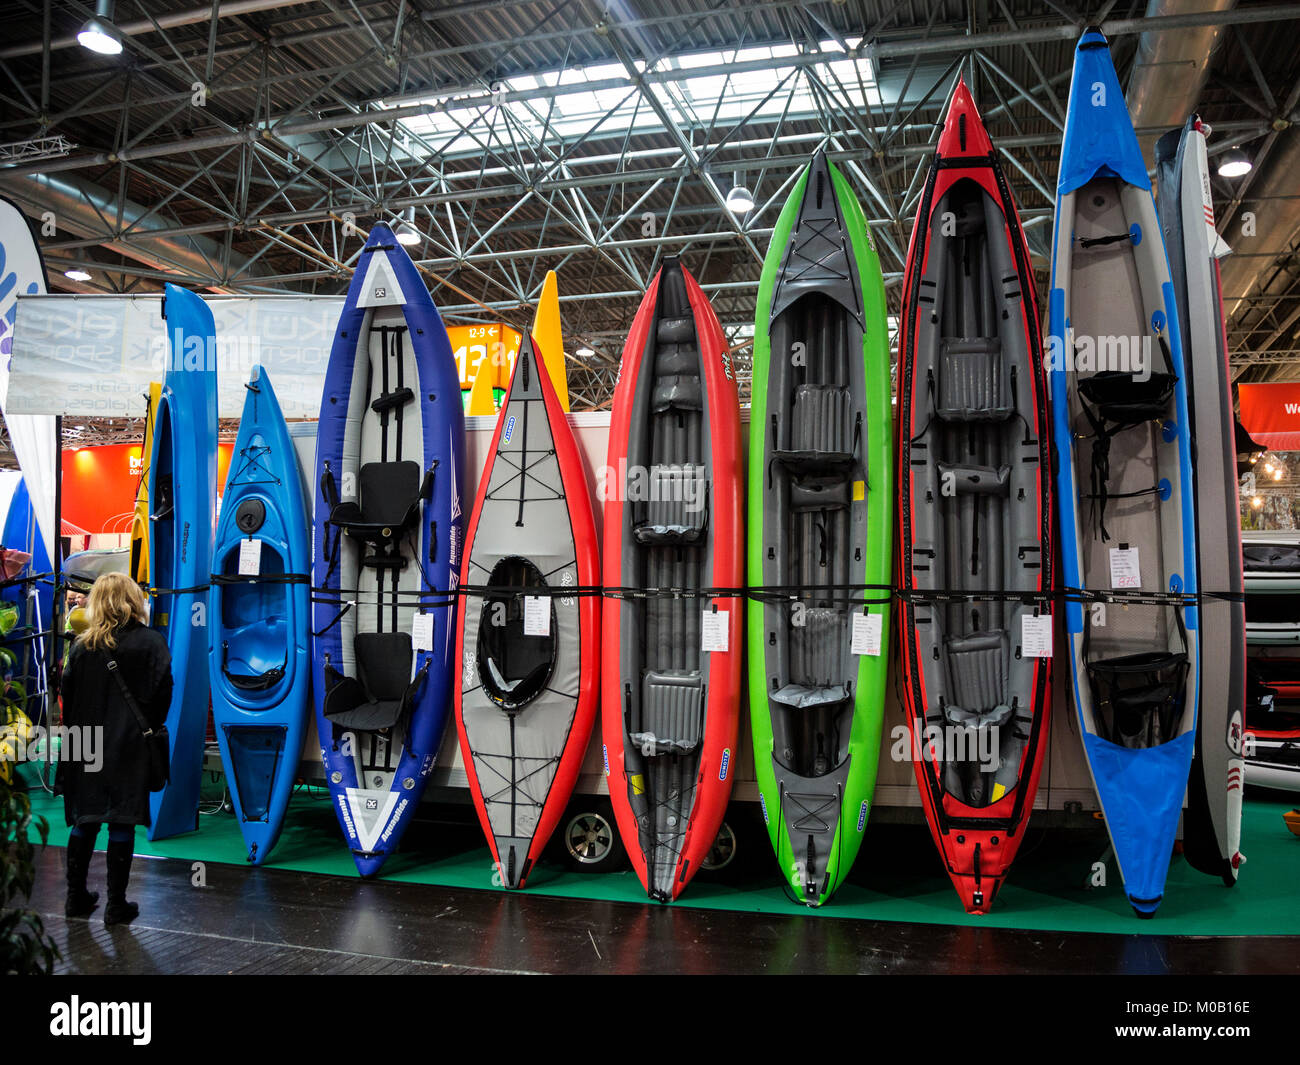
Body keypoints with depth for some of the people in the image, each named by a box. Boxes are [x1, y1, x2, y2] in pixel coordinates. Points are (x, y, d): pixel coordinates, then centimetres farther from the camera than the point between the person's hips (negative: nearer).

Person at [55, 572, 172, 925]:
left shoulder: (83, 646, 0)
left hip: (88, 748, 3)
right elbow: (162, 694, -9)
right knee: (122, 824, 3)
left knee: (84, 822, 14)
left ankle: (77, 896, 24)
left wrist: (78, 732, 15)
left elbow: (68, 694, 3)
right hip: (129, 747, -3)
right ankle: (116, 904, 9)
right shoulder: (152, 642, -8)